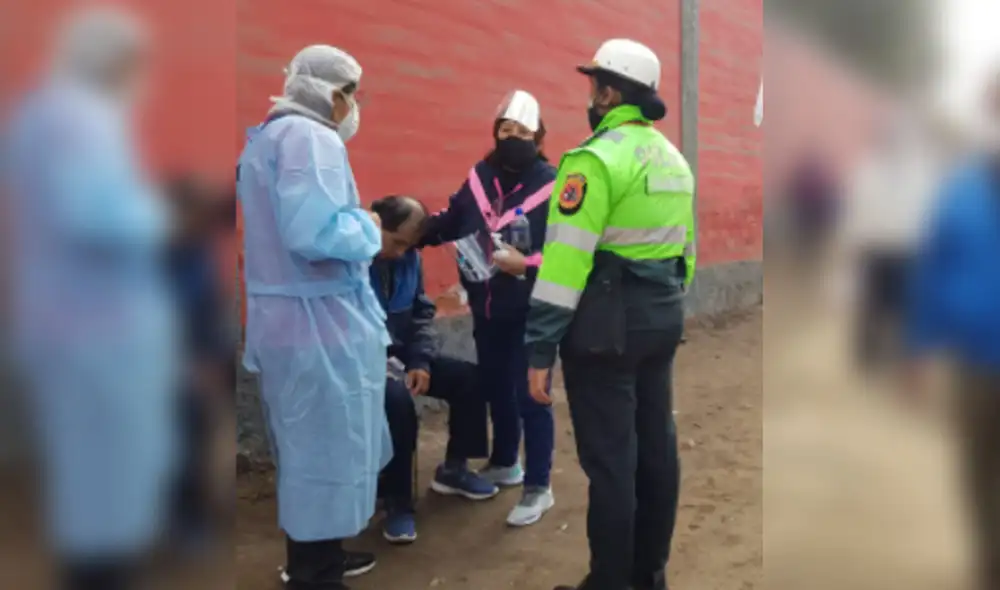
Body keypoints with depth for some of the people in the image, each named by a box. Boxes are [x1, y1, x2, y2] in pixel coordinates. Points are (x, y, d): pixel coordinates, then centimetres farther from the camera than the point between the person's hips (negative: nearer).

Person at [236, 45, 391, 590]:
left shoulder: (265, 137, 16)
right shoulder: (310, 137, -16)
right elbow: (315, 231, -30)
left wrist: (356, 224, 14)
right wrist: (368, 227, -11)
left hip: (281, 315, 10)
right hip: (319, 321, -10)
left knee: (306, 448, 20)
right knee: (326, 449, 1)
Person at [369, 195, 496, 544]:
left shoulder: (408, 258, 2)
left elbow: (421, 312, 9)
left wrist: (420, 361, -6)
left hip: (399, 354, 8)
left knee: (468, 378, -1)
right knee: (398, 400, -35)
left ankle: (453, 469, 19)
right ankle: (397, 502, -16)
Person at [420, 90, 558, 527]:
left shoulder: (551, 184, -13)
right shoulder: (480, 177, 6)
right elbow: (450, 222, 14)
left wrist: (527, 264, -29)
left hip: (530, 313, -6)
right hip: (487, 310, 6)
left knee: (530, 397, 0)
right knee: (495, 390, 19)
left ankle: (538, 487, 14)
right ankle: (504, 463, 40)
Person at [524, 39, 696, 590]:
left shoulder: (596, 158, -15)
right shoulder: (672, 158, 12)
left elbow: (566, 259, -20)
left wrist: (540, 349, -17)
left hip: (607, 322, -9)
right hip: (661, 318, 9)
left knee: (609, 456, 0)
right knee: (656, 444, 15)